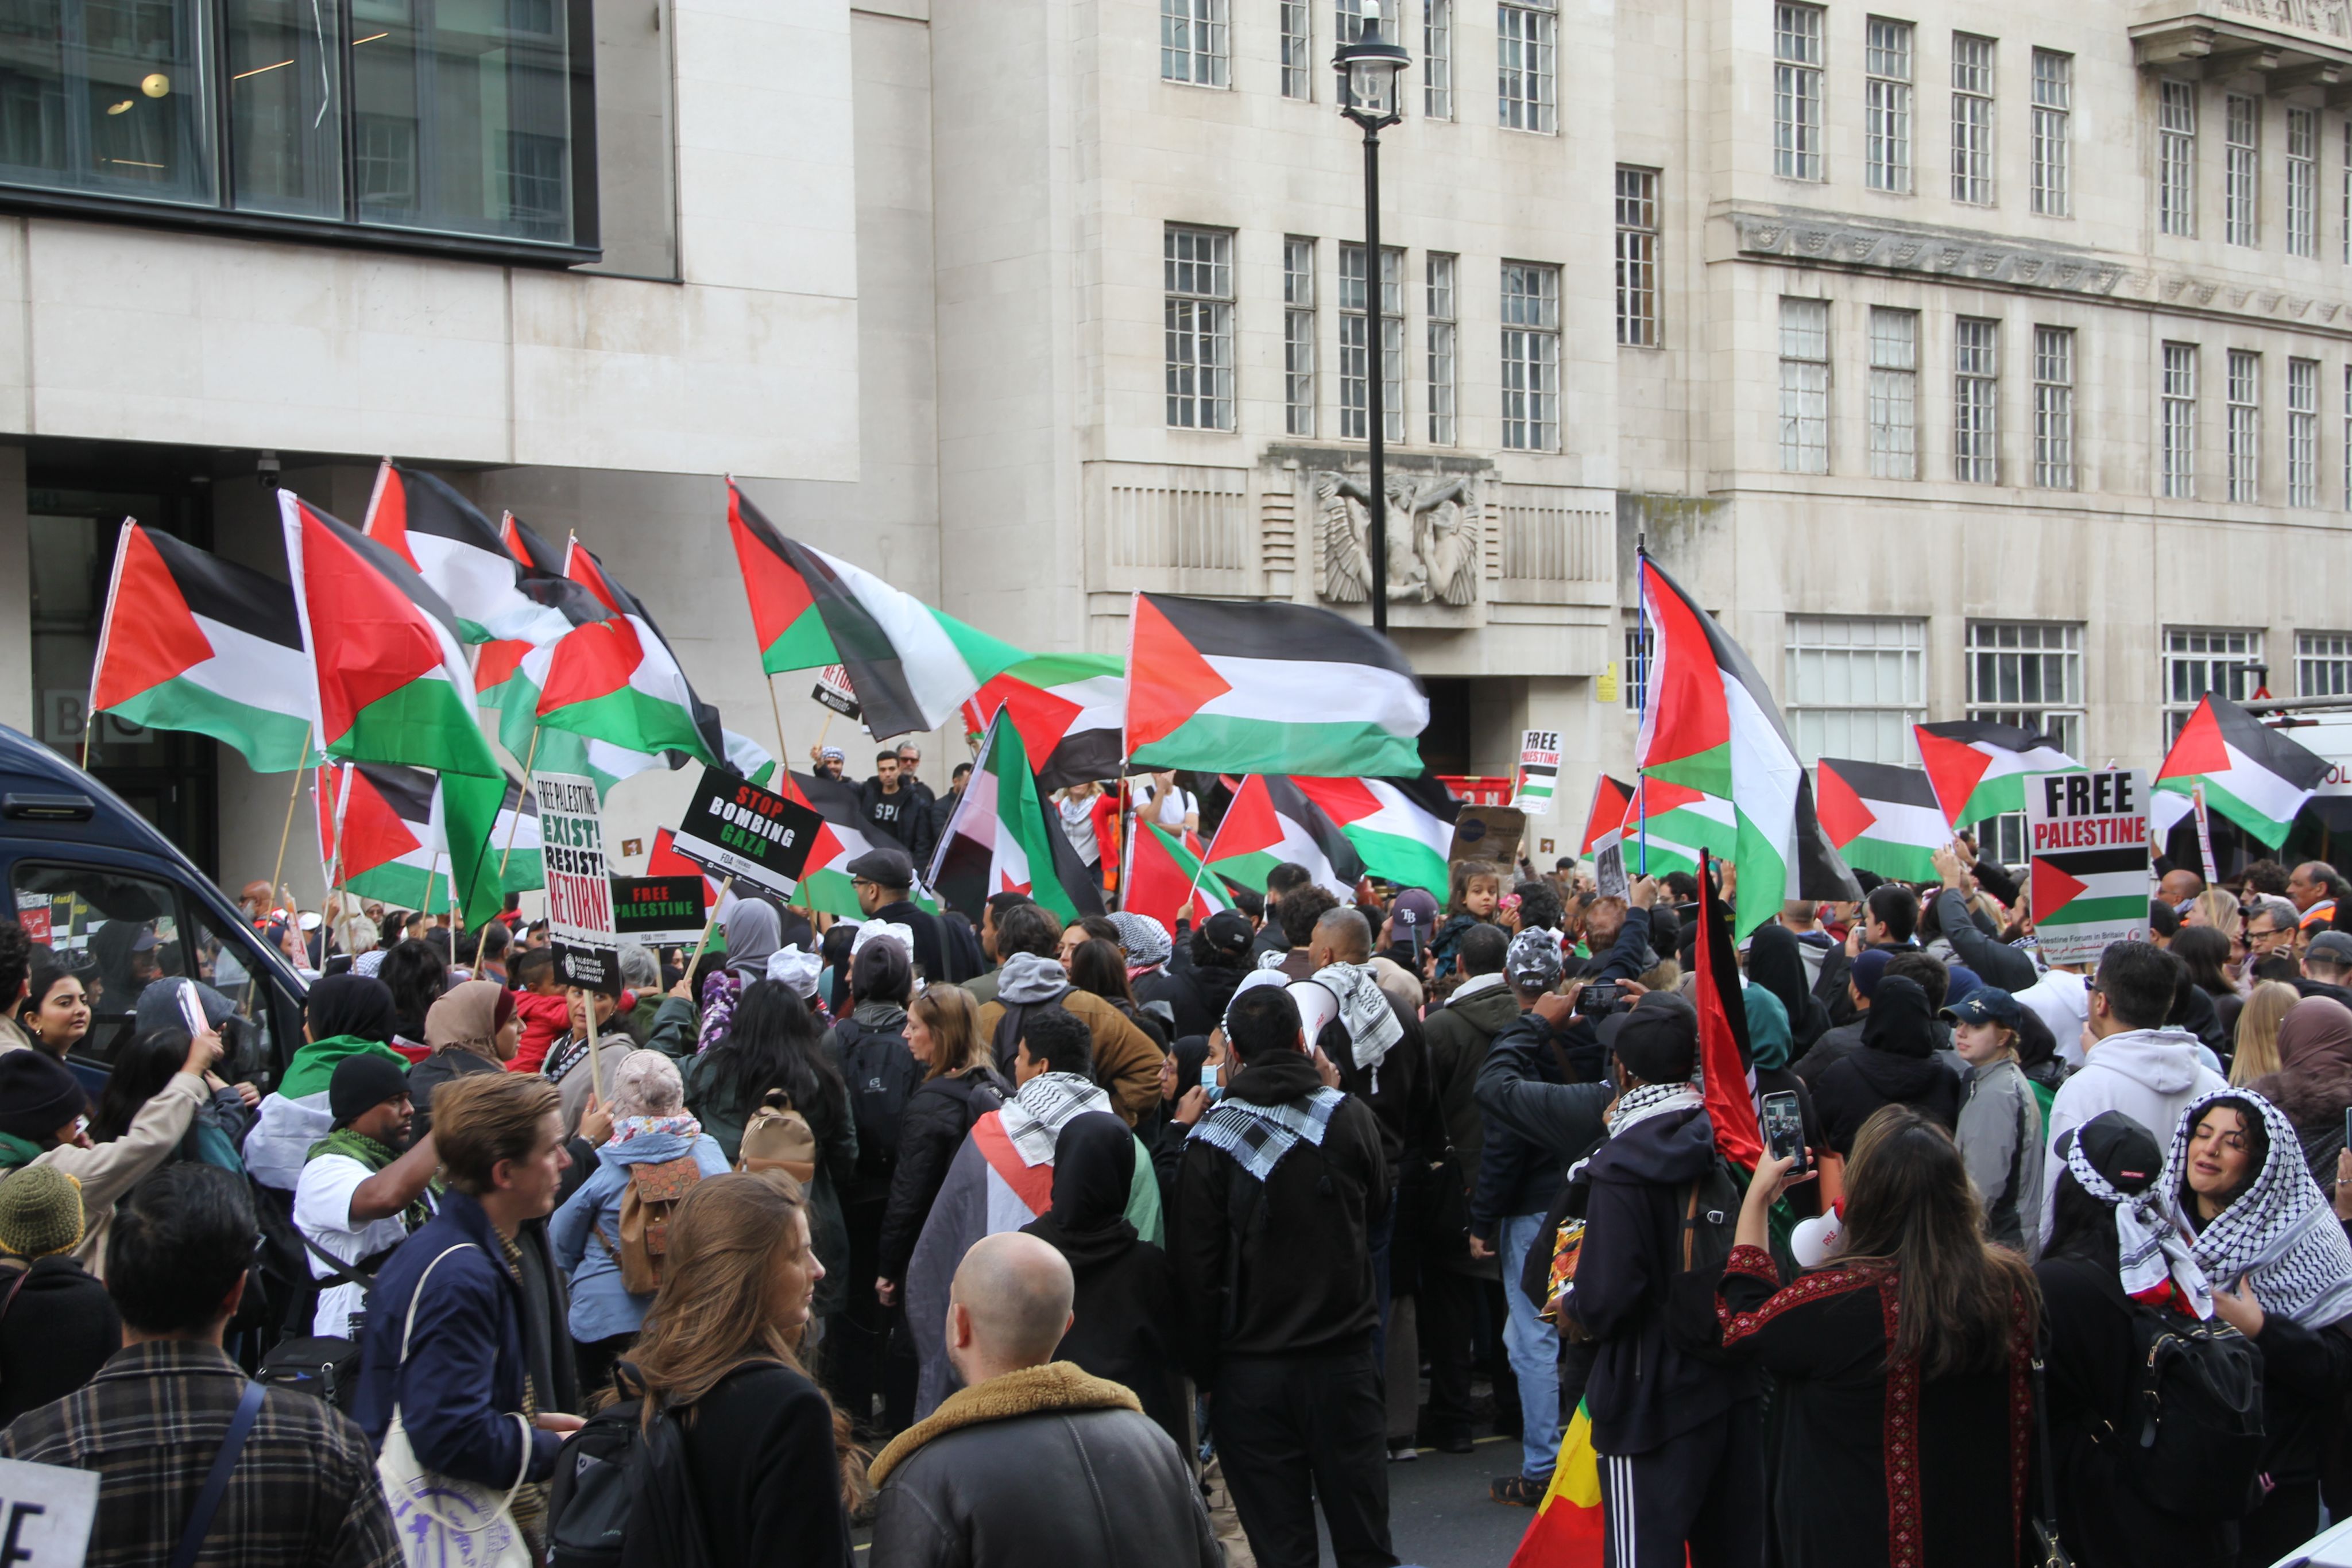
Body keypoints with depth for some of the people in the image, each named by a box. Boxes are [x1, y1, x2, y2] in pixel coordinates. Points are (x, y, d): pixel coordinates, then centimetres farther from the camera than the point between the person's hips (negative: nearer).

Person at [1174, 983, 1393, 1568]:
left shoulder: (1212, 1137, -10)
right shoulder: (1349, 1115, -5)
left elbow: (1196, 1262, -8)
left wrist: (1204, 1365, 4)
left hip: (1252, 1371, -1)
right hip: (1344, 1359, 2)